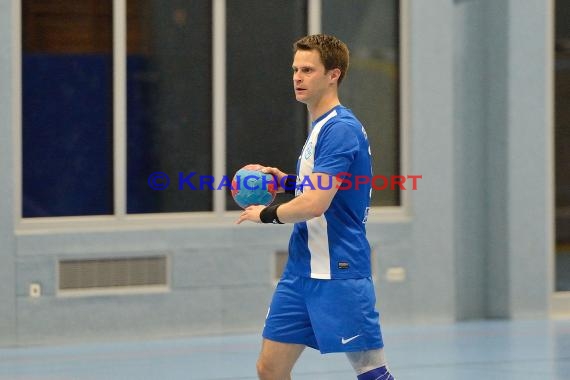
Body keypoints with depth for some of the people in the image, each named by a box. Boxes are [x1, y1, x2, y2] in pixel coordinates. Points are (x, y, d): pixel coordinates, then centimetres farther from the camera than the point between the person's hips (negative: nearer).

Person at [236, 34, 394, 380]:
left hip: (339, 275, -10)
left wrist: (266, 214, -6)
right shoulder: (320, 126, 15)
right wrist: (287, 181, 12)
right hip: (302, 272, 10)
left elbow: (315, 204, -22)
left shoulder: (340, 128, -15)